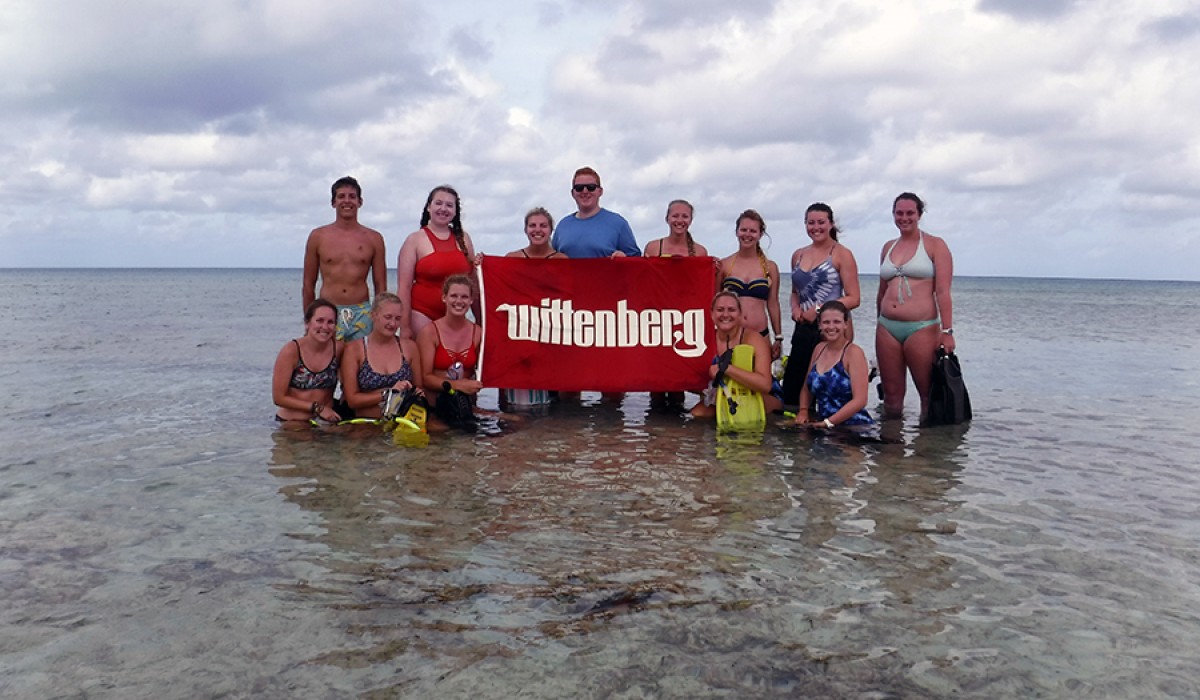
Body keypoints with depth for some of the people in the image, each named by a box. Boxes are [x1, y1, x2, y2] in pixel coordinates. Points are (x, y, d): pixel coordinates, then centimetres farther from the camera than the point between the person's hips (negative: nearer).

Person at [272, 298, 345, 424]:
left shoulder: (338, 348, -4)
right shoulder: (291, 350, -11)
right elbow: (279, 397, -8)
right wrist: (317, 408, -8)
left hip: (326, 422, 2)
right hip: (291, 424, -2)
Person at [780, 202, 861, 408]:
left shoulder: (841, 254, -3)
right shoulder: (798, 255, 13)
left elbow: (853, 299, -8)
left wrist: (819, 310, -14)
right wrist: (795, 307, 4)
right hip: (803, 329, 6)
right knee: (791, 388, 5)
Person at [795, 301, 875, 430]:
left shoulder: (853, 352, -9)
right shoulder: (819, 348, 10)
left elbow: (860, 400, -17)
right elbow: (807, 388, 18)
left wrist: (828, 423, -20)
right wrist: (803, 412, -1)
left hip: (854, 426, -6)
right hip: (824, 427, 6)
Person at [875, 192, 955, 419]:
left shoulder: (935, 245, 0)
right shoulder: (888, 247, 15)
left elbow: (943, 292, -7)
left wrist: (946, 331, -14)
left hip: (921, 328, -5)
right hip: (887, 328, 5)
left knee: (928, 392, 0)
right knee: (891, 393, 8)